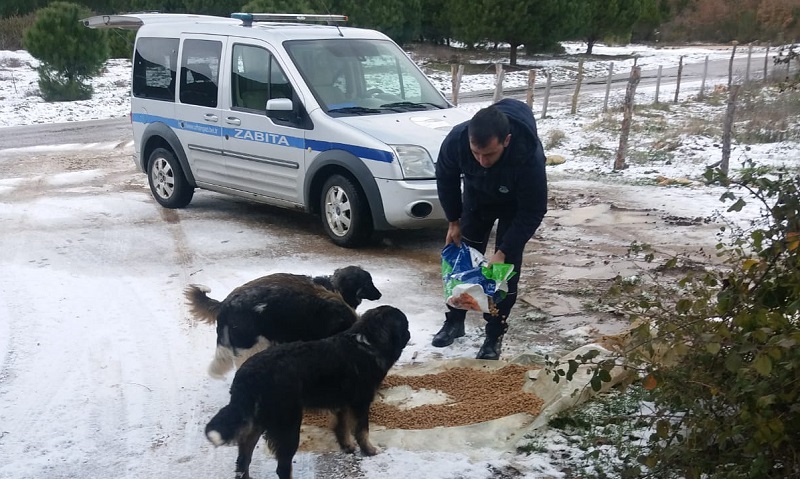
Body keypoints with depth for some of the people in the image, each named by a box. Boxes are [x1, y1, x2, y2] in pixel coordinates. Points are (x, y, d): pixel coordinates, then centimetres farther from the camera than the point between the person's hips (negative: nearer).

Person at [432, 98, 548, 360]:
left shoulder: (529, 156, -43)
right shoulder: (456, 139, -36)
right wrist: (454, 221, -8)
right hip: (476, 197, 3)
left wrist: (503, 252, -29)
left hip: (514, 205, -3)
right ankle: (454, 321, 26)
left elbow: (532, 212, -29)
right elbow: (446, 179, -12)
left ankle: (495, 335, 9)